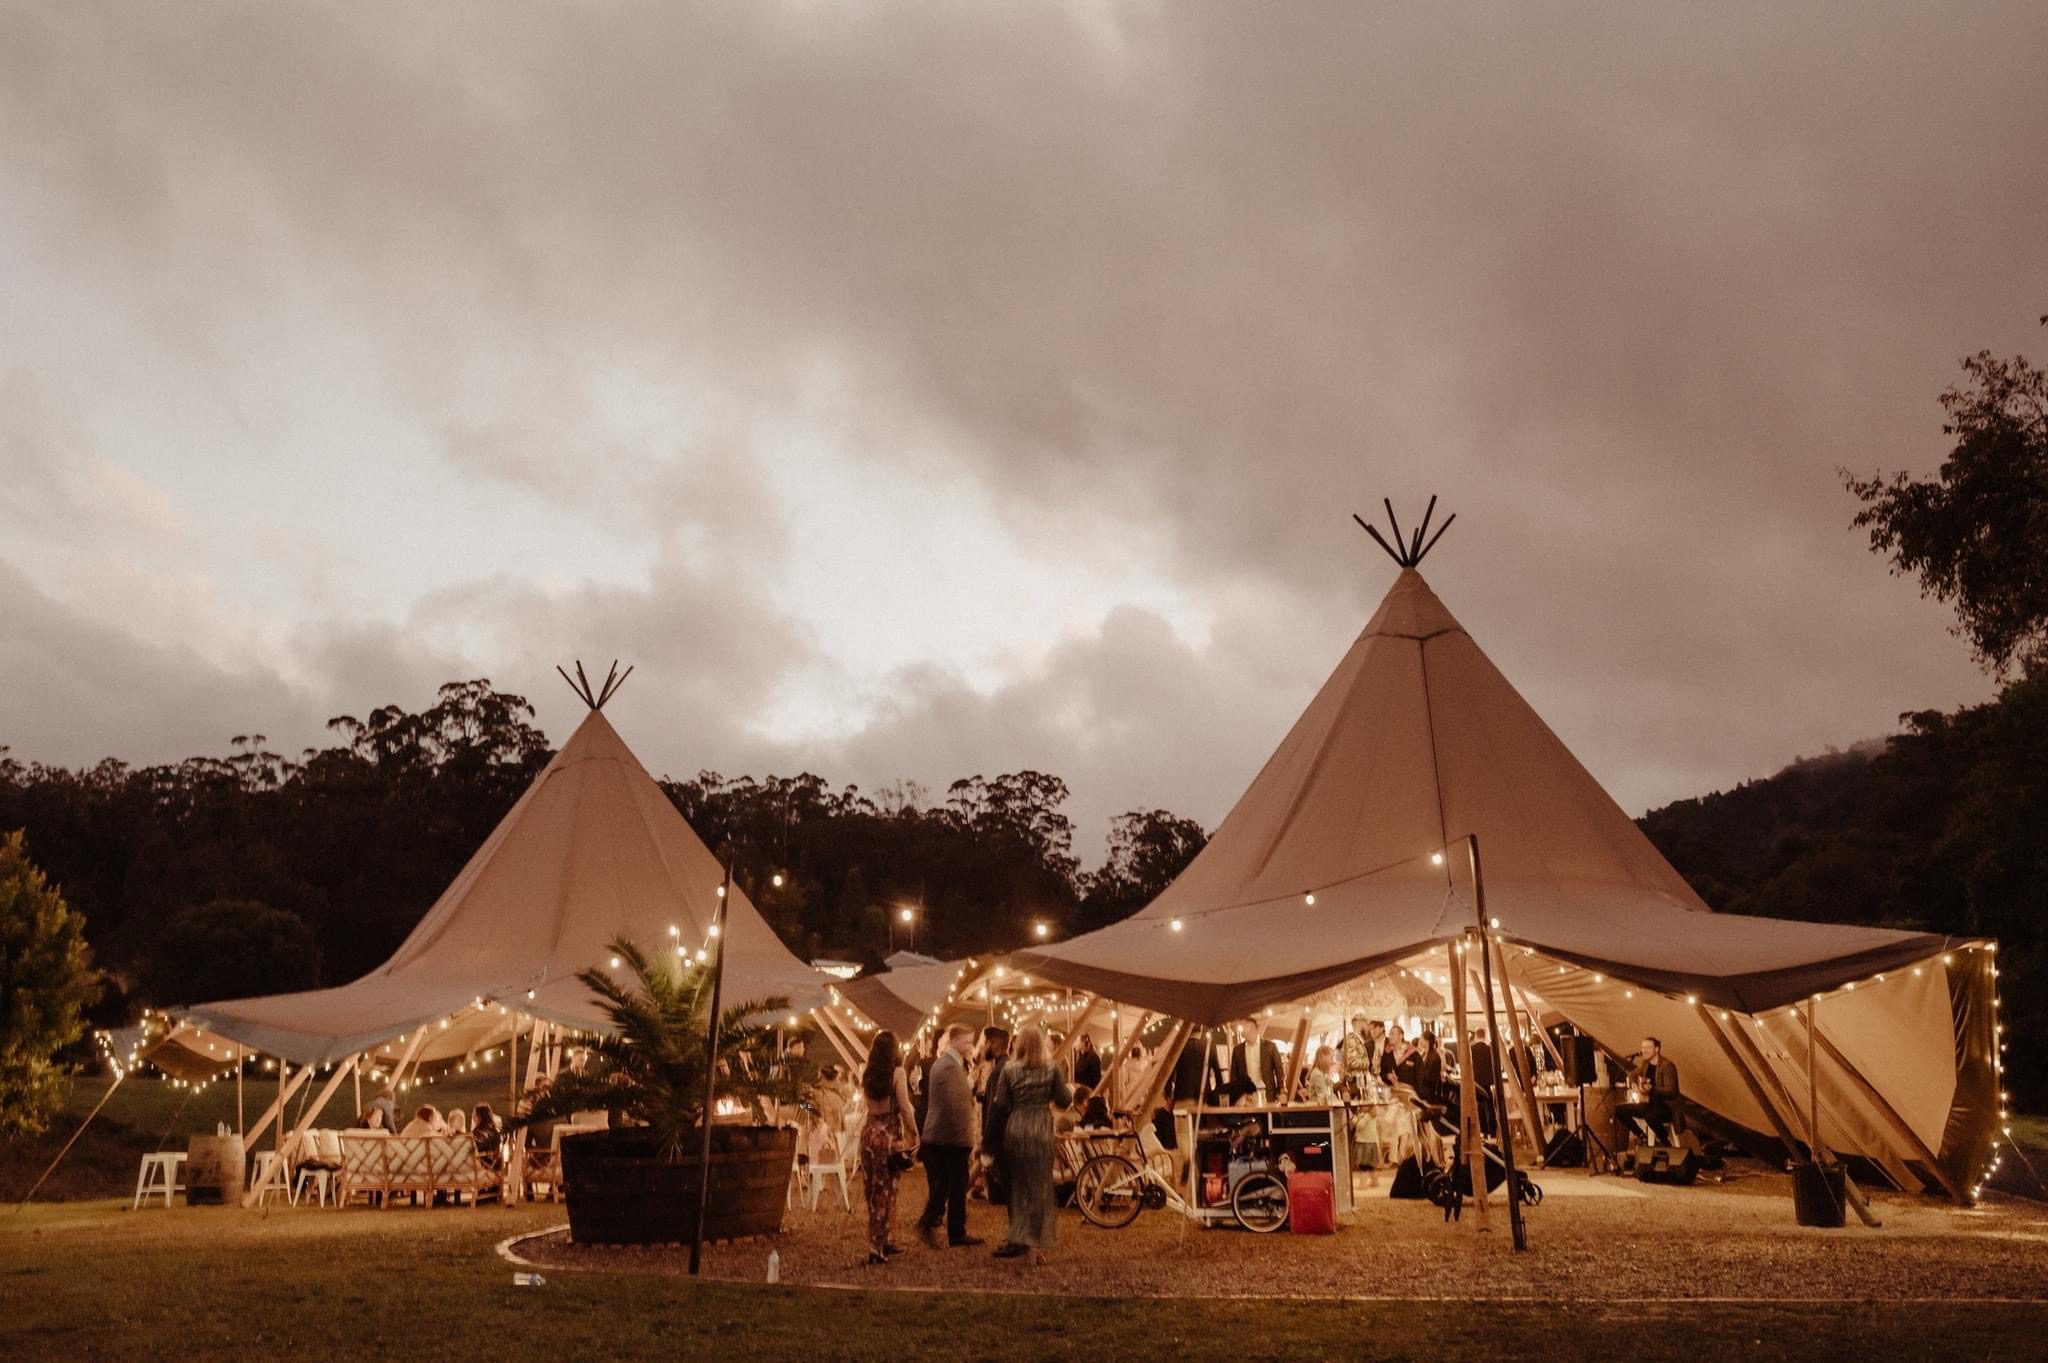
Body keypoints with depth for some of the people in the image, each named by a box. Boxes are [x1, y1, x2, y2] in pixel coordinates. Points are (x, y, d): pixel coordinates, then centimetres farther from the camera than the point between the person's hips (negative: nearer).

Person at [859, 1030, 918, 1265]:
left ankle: (881, 1241, 26)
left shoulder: (867, 1074, 6)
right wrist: (914, 1134, -4)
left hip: (869, 1130, 6)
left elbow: (869, 1103, 12)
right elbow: (904, 1107, -12)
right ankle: (876, 1248, -1)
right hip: (890, 1132, -5)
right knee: (886, 1190, 1)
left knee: (873, 1190, 14)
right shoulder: (897, 1072, -9)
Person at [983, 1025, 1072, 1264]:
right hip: (1041, 1129, -1)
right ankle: (1035, 1244, 4)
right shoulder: (1051, 1069, -2)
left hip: (1015, 1129, 2)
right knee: (1039, 1187, 6)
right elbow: (1064, 1100, 0)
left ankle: (1018, 1239, 20)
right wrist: (1070, 1091, 22)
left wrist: (990, 1135, 13)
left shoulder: (1009, 1069, 0)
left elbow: (1000, 1104, 0)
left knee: (1017, 1185, 15)